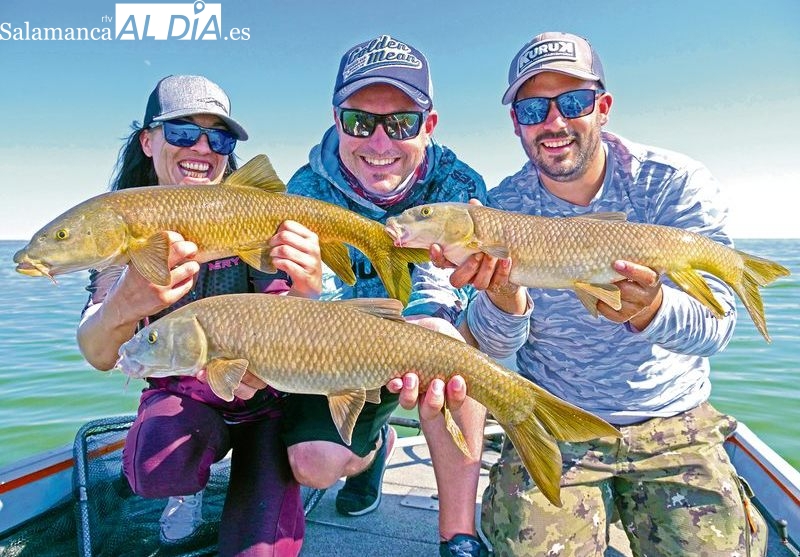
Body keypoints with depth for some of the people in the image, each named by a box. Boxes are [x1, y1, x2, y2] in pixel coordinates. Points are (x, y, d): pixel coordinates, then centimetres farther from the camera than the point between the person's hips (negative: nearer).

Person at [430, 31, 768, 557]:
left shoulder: (676, 182, -11)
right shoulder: (499, 208, -8)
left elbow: (717, 325, -16)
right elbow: (495, 347, -10)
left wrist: (649, 309, -39)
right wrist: (505, 299, -33)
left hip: (675, 423, 1)